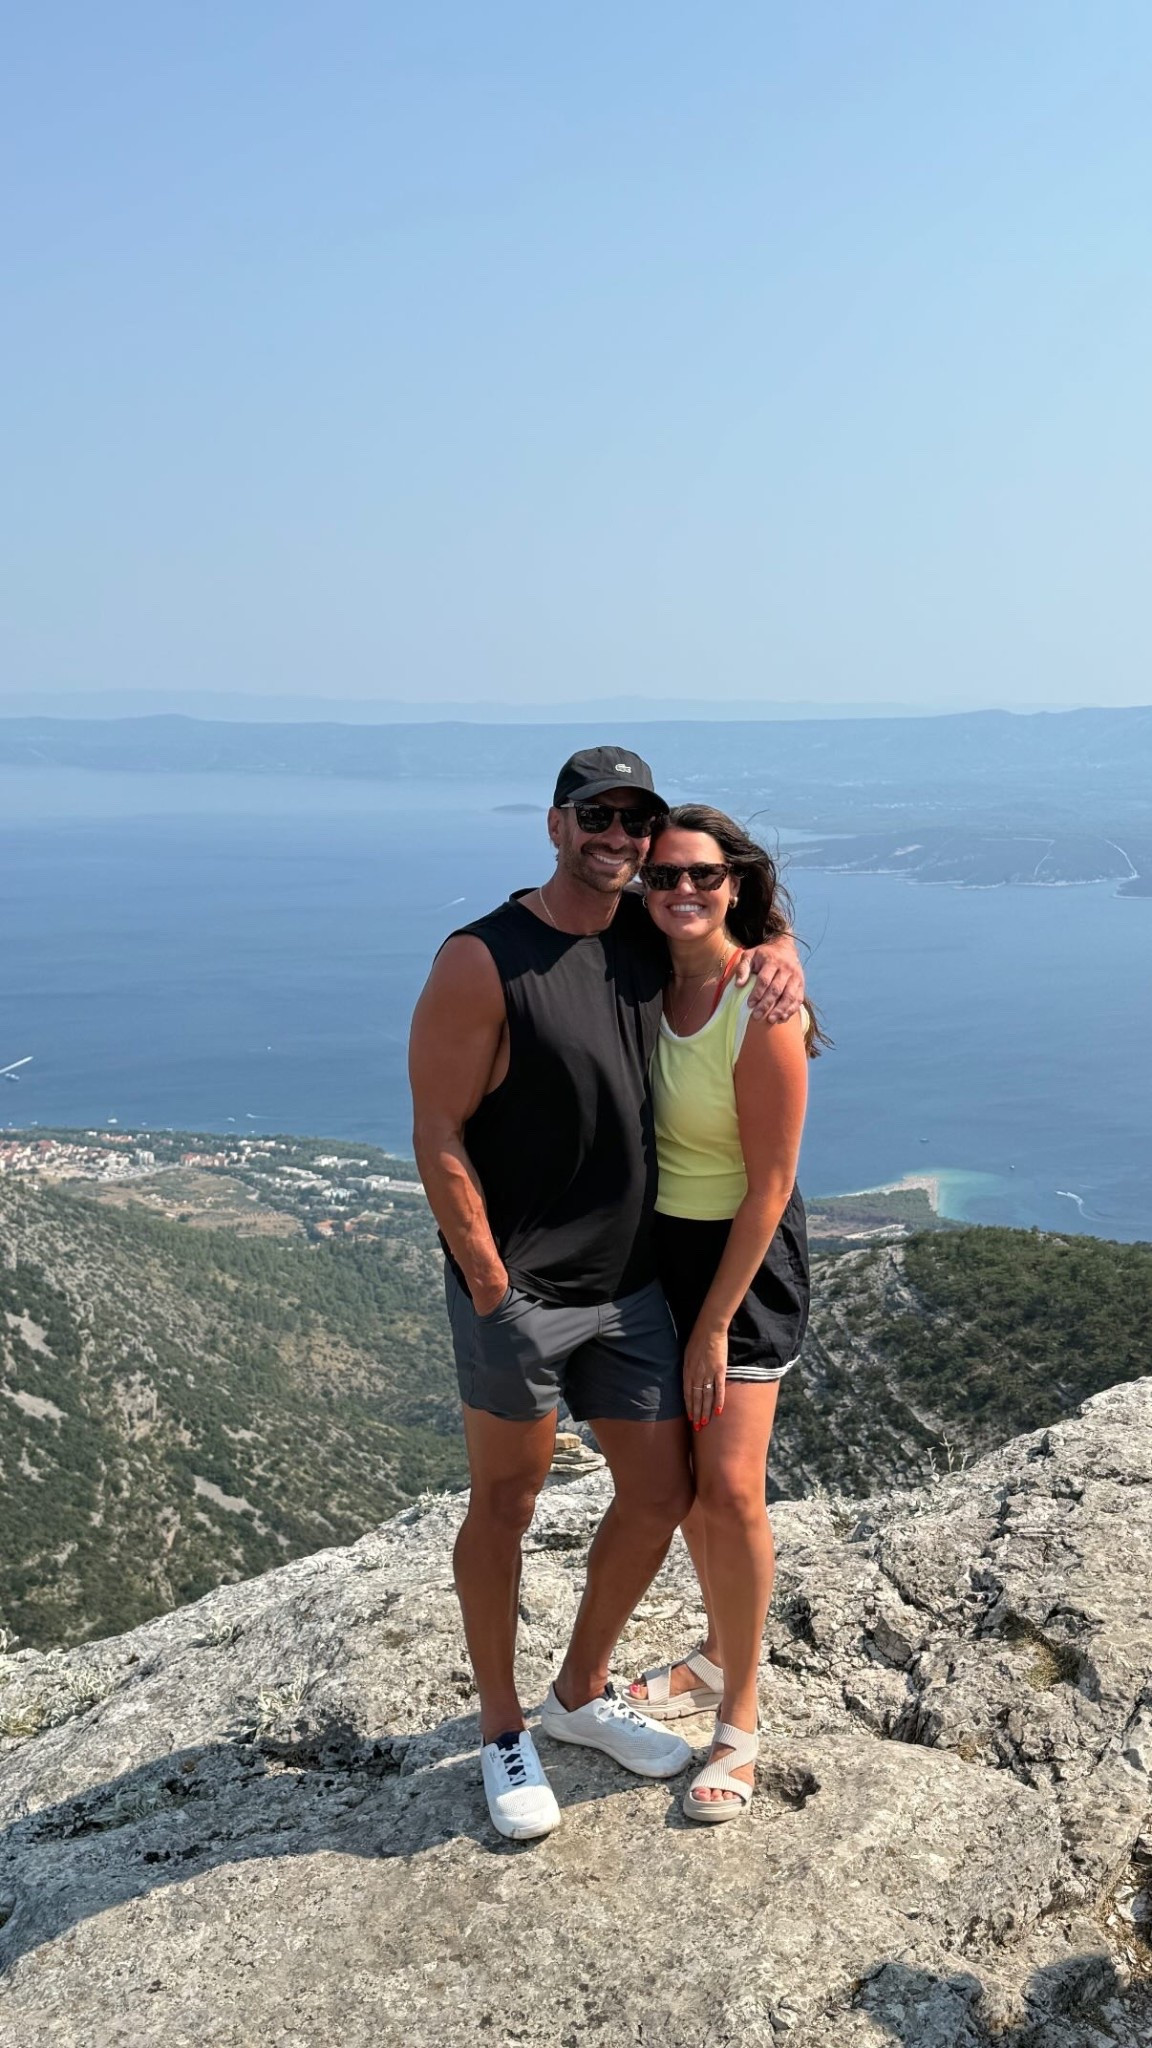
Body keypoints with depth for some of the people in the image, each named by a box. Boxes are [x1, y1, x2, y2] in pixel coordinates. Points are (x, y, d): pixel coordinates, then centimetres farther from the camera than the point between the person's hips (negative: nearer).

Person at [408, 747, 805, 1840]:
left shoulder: (650, 937, 4)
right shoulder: (482, 961, -15)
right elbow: (438, 1135, -14)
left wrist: (777, 952, 0)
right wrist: (493, 1286, -14)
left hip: (629, 1284, 7)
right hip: (516, 1290, -6)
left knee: (661, 1495, 13)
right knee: (503, 1509, 10)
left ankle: (580, 1695, 37)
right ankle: (502, 1732, 31)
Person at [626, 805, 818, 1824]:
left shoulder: (762, 1011, -22)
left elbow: (770, 1185, -19)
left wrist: (715, 1324, -16)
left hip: (743, 1253, -7)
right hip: (658, 1241, 7)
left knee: (731, 1487, -8)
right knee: (678, 1475, 16)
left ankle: (740, 1721, 11)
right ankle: (717, 1656, 37)